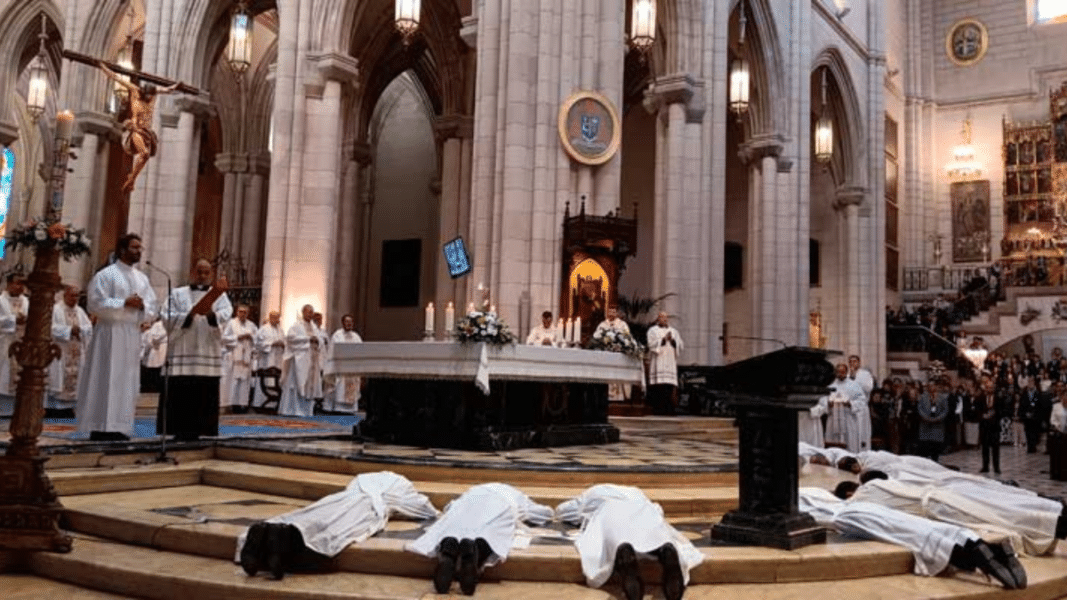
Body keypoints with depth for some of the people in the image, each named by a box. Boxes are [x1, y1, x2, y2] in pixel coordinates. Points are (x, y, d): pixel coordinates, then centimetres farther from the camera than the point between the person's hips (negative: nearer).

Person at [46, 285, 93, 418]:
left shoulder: (80, 311, 15)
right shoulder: (56, 310, -1)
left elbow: (89, 327, 8)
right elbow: (53, 328, -12)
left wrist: (79, 329, -10)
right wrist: (70, 330, -15)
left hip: (76, 352, 5)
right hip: (60, 351, -5)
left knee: (74, 377, 2)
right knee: (58, 378, -8)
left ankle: (68, 407, 8)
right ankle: (52, 408, -5)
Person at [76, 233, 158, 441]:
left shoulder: (142, 279, 16)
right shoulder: (105, 275, -2)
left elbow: (151, 311, 12)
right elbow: (96, 304, -11)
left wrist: (142, 306, -9)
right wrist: (125, 303, -16)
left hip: (133, 334, 6)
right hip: (110, 333, -6)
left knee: (127, 381, 5)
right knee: (106, 380, -6)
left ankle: (119, 428, 9)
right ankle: (100, 428, -2)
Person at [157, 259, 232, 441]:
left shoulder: (219, 295, 12)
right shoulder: (178, 294, 12)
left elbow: (225, 314, -8)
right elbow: (168, 319, -1)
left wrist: (211, 314, -29)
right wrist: (190, 315, -16)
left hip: (208, 357, 0)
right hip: (181, 356, 0)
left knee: (204, 398, 0)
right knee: (179, 398, -4)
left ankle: (197, 434, 5)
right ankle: (180, 434, 2)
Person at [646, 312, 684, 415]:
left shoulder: (674, 331, 21)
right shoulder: (653, 330, 10)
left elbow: (680, 345, 11)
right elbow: (652, 344, -4)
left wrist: (672, 340, -8)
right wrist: (664, 339, -14)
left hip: (671, 363, 3)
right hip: (658, 363, -3)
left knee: (671, 386, -8)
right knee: (659, 387, -14)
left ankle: (669, 410, -8)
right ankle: (658, 409, -14)